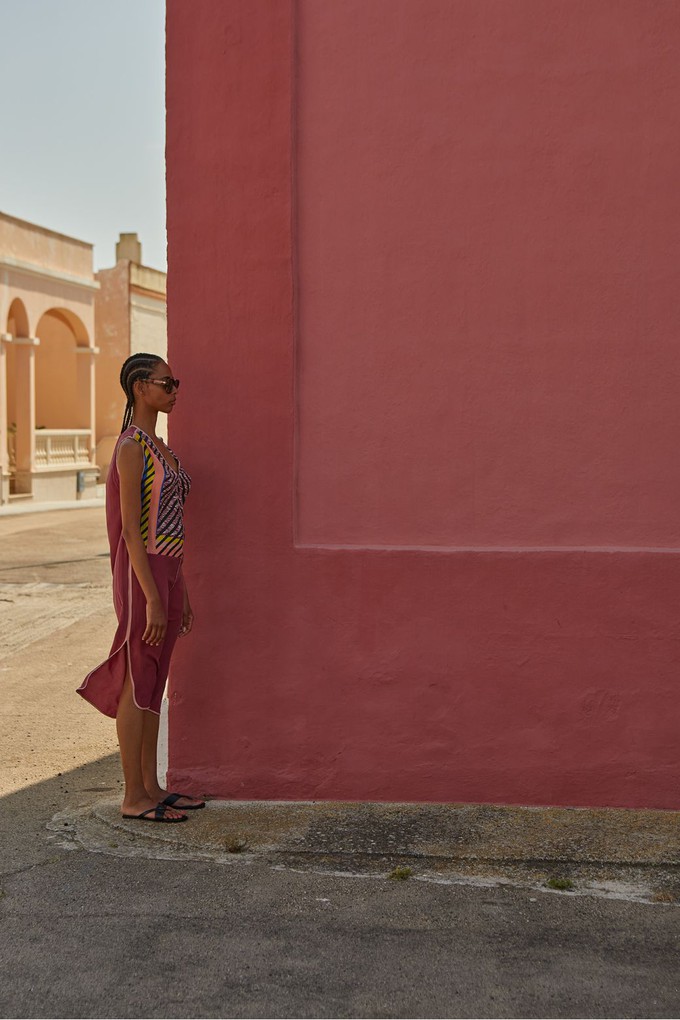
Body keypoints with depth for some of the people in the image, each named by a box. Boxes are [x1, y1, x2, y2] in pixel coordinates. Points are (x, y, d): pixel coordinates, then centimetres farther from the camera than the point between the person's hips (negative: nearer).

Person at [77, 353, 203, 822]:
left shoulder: (158, 447, 15)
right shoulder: (131, 448, -13)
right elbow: (130, 529, -18)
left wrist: (180, 594, 18)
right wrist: (152, 599, -21)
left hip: (166, 572, 9)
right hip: (142, 575, -9)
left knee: (153, 684, 13)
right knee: (138, 686, -1)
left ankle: (151, 787, 22)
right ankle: (134, 798, 8)